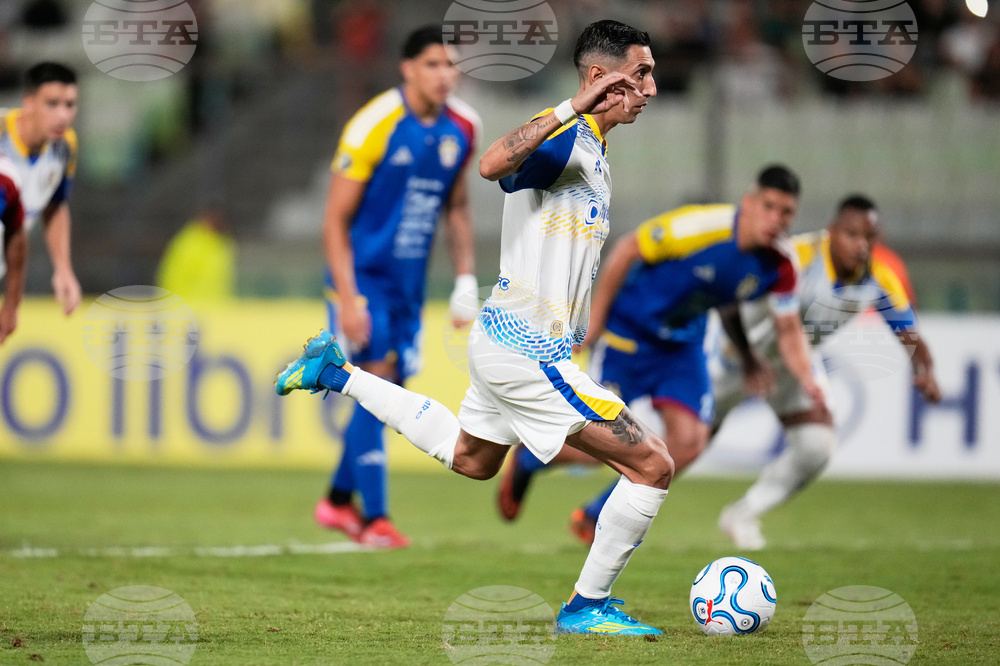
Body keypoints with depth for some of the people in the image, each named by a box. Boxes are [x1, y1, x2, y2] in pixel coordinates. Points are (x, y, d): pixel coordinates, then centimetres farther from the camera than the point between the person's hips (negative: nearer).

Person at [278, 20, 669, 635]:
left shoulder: (592, 145, 12)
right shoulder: (567, 139, -20)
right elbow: (494, 164, -41)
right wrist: (574, 107, -45)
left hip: (507, 338, 10)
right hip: (529, 353, -10)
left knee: (468, 458, 33)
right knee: (653, 466, -10)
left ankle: (337, 372, 35)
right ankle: (587, 607, 2)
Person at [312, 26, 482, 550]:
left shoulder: (462, 128, 2)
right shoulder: (374, 126, -17)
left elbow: (456, 208, 17)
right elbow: (336, 220, -14)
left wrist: (465, 280, 7)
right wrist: (347, 299, -20)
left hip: (408, 282, 6)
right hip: (362, 275, -6)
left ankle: (338, 500, 27)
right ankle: (374, 519, -12)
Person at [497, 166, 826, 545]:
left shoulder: (780, 265, -12)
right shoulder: (700, 227, -29)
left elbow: (788, 329, 1)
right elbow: (627, 249, -18)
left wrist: (806, 378, -15)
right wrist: (595, 317, -13)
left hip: (683, 344, 6)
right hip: (628, 334, -5)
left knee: (689, 441, -11)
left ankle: (596, 518, 10)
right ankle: (527, 461, 27)